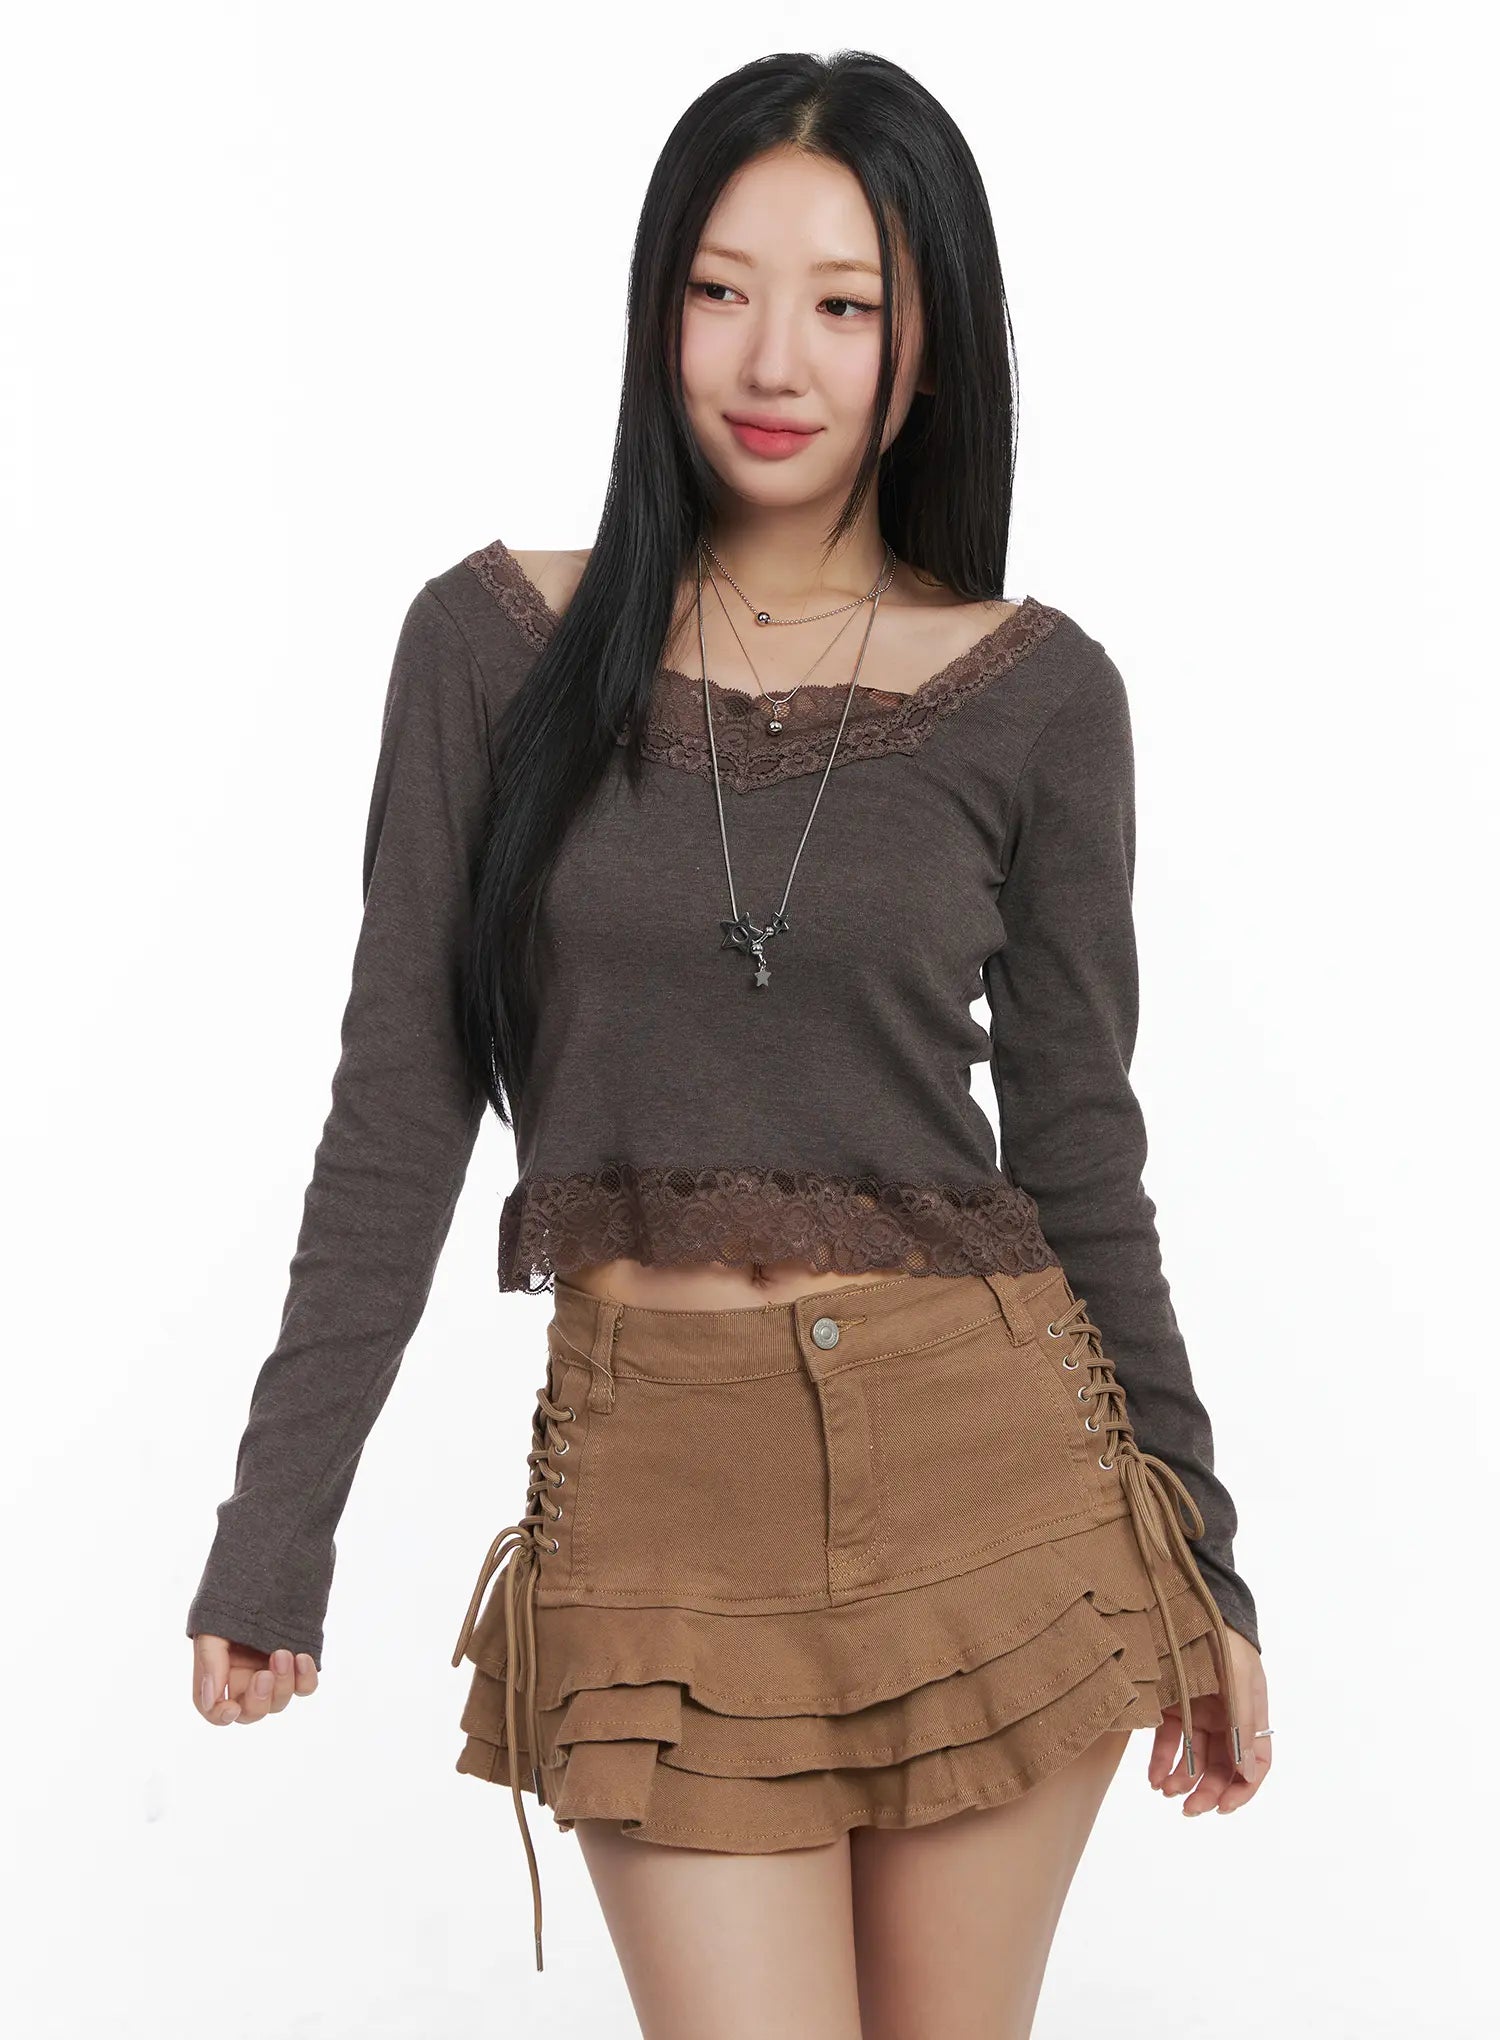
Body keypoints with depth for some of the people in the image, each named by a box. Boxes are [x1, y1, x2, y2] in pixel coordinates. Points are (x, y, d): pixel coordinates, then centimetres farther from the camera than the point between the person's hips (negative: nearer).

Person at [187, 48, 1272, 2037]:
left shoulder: (1036, 692, 0)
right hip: (664, 1497, -1)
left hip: (992, 1473, 1)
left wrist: (1204, 1566, 8)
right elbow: (396, 1118, 1)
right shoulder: (498, 642, -1)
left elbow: (1076, 1148, 6)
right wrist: (272, 1537, 1)